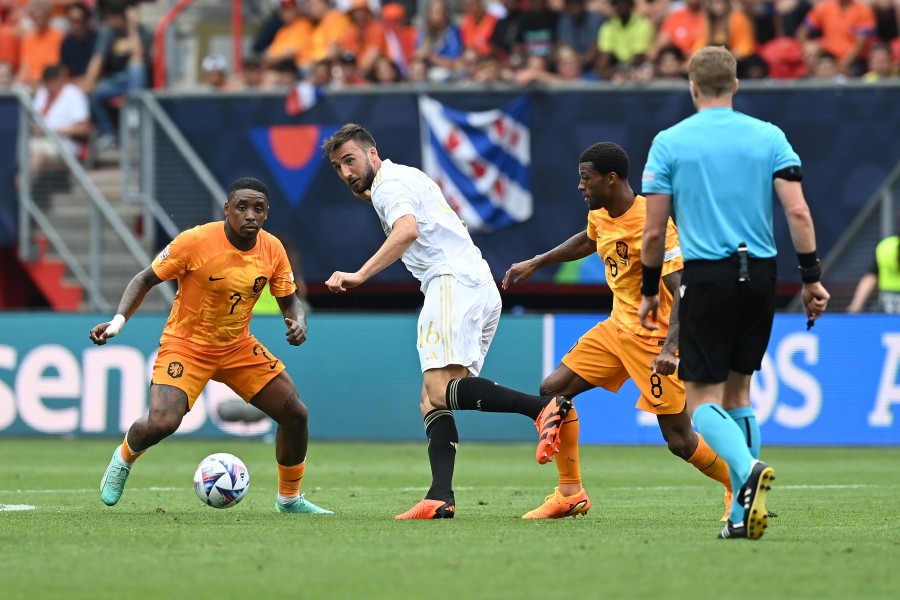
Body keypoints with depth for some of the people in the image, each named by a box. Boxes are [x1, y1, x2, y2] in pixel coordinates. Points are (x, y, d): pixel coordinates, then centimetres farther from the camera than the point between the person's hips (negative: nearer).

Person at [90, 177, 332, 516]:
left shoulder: (273, 250, -7)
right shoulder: (196, 242, -21)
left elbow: (289, 300, 6)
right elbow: (146, 279, -11)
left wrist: (298, 323, -18)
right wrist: (118, 320, -24)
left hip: (238, 346, 5)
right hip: (186, 344, -5)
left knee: (295, 414, -3)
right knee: (161, 423, -26)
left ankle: (289, 498, 21)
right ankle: (124, 459, 12)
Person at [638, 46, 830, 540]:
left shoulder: (669, 143, 0)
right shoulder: (769, 137, 4)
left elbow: (653, 231, -1)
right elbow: (797, 211, -4)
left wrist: (648, 291, 10)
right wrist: (812, 277, 2)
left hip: (707, 277, -3)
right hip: (760, 276, 3)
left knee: (703, 400, 1)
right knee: (737, 392, 17)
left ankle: (747, 470, -29)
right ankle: (743, 512, 11)